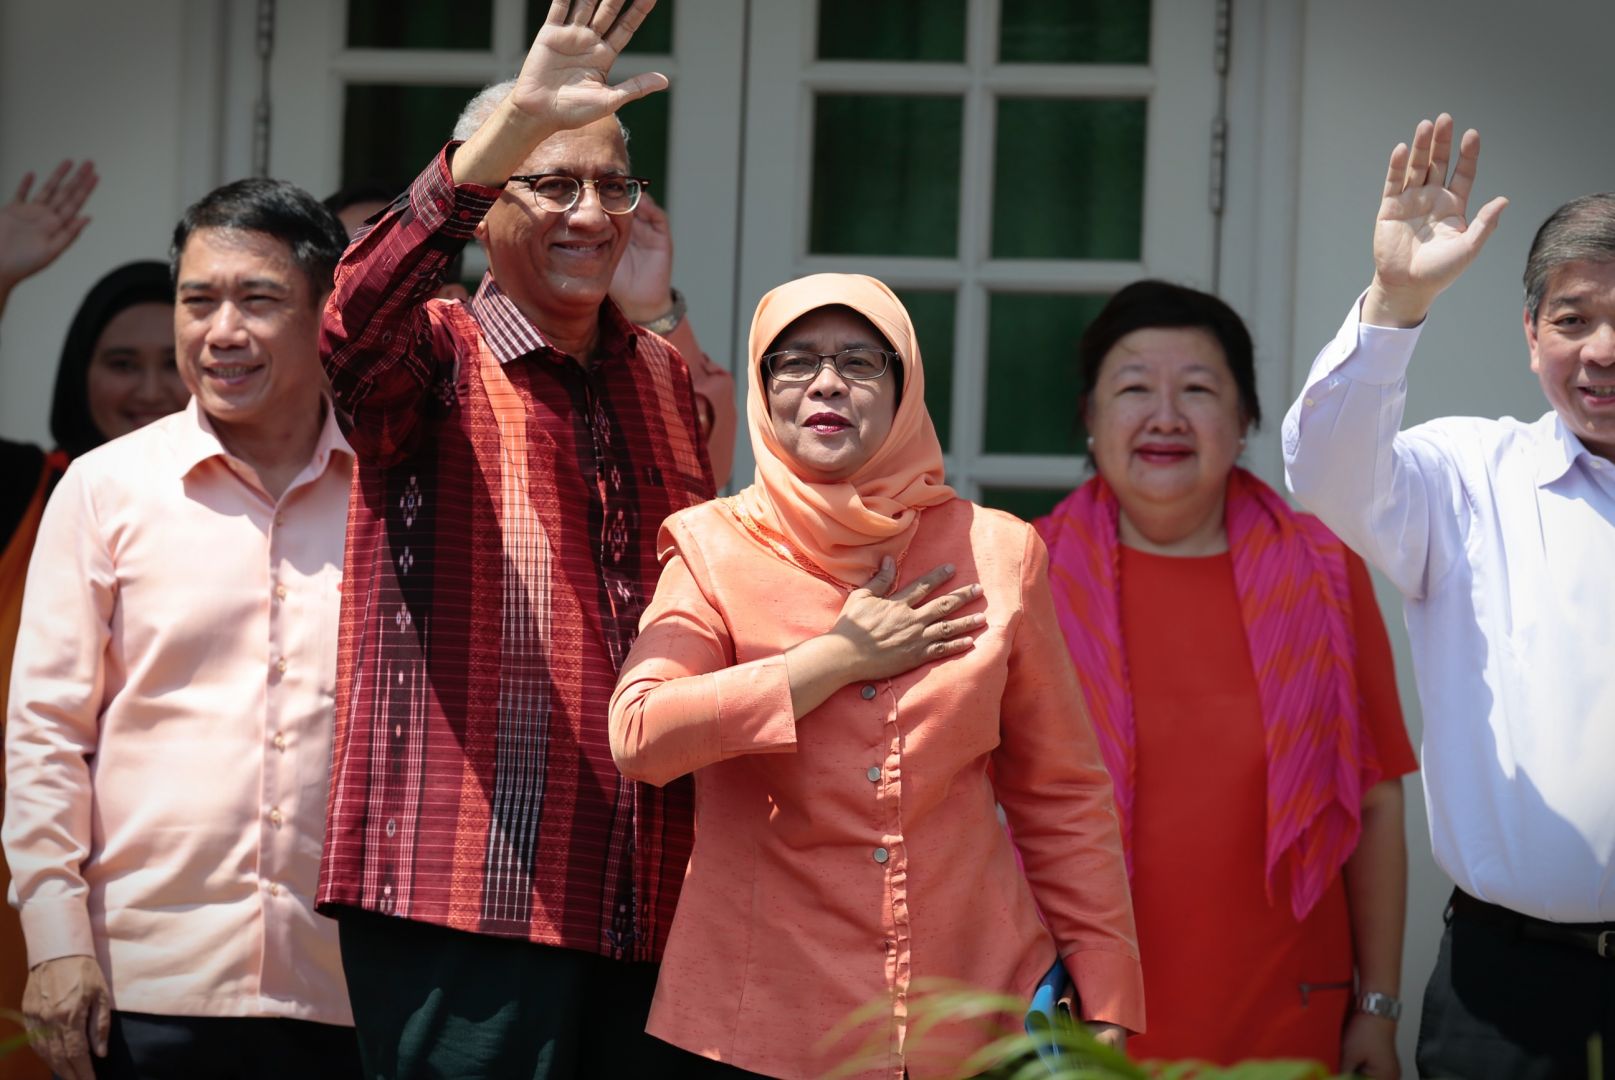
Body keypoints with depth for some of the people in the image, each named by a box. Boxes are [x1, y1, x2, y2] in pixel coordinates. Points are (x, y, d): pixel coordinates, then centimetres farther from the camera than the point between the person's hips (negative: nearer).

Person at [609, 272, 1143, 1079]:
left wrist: (1105, 1009, 3)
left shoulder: (996, 553, 5)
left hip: (971, 1006, 1)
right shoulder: (714, 551, 1)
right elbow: (639, 735, -15)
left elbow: (1063, 798, 8)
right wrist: (841, 658, -12)